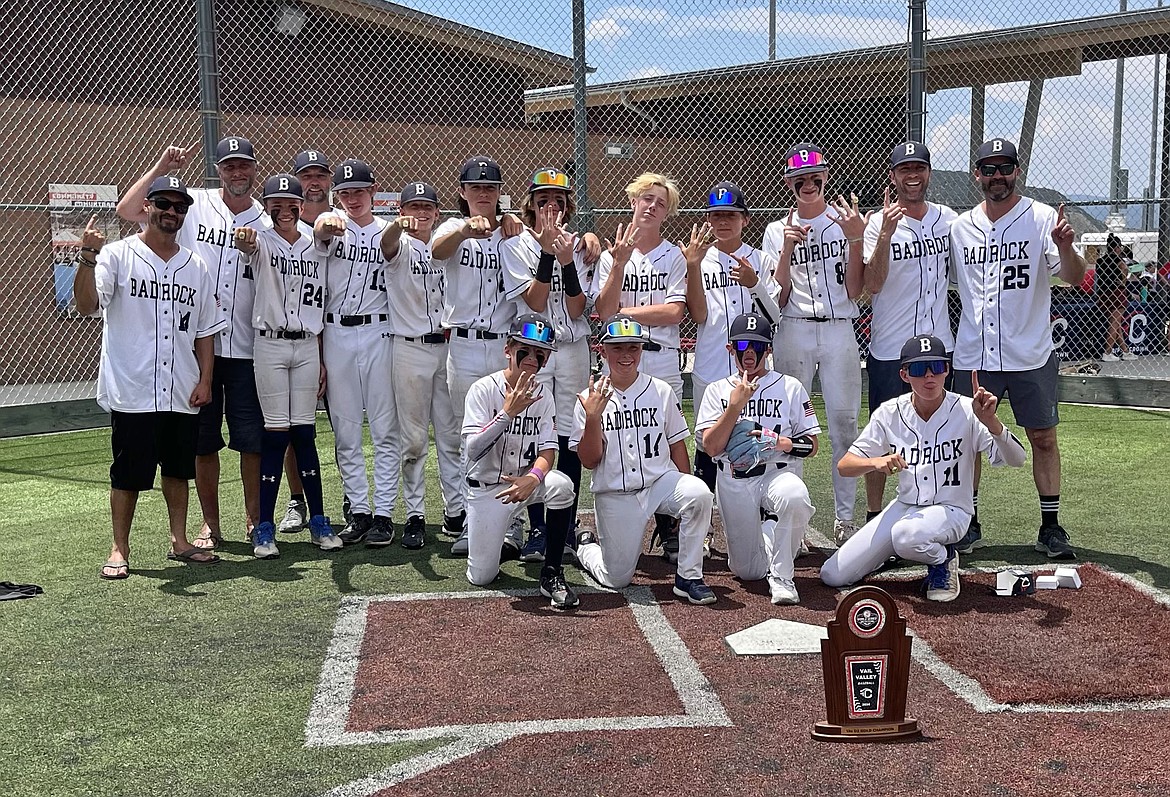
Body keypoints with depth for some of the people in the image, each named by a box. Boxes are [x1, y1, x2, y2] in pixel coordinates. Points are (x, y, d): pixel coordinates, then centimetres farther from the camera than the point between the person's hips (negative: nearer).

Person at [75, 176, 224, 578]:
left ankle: (179, 542, 25)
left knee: (179, 469, 13)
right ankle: (120, 550, 14)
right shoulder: (118, 255, -3)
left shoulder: (195, 267, 11)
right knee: (128, 473, 2)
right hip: (132, 392, -4)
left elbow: (205, 330, 13)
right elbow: (87, 305, -18)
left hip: (182, 394, 4)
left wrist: (205, 380, 4)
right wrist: (88, 257, -33)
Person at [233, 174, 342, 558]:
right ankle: (265, 528, 2)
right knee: (276, 433, -5)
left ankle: (318, 522, 13)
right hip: (270, 344, -3)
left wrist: (323, 361, 9)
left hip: (307, 346, 3)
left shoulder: (316, 249, 11)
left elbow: (321, 310, 13)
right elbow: (248, 245, -27)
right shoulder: (263, 241, 1)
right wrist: (243, 239, -51)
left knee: (305, 433, 6)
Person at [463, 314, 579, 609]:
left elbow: (548, 451, -9)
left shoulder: (543, 396, -1)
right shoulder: (483, 389, -13)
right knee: (481, 577, -8)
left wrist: (533, 478, -32)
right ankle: (499, 541, 29)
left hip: (525, 480, 3)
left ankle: (552, 574, -17)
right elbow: (473, 450, -23)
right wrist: (508, 412, -33)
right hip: (486, 487, -2)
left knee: (561, 485, -32)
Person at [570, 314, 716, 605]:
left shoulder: (662, 391, 3)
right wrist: (593, 418, -20)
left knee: (699, 493, -31)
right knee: (616, 579, 0)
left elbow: (677, 447, 7)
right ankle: (585, 546, 35)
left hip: (661, 482, 1)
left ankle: (688, 576, -16)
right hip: (615, 495, -1)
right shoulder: (590, 398, -3)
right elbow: (589, 461, -6)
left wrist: (687, 497, 1)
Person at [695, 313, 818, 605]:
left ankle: (781, 576, -18)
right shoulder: (718, 390, 6)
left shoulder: (790, 387, 4)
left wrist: (778, 442, -17)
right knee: (748, 572, 3)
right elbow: (711, 447, -6)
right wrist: (736, 403, -14)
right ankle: (762, 528, 37)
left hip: (777, 473, -1)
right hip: (734, 481, 2)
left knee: (795, 498, -39)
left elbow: (811, 445, 2)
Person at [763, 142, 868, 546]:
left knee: (844, 421, -3)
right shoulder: (777, 231, 9)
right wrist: (788, 249, -10)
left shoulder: (847, 223, 7)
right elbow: (778, 299, 1)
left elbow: (854, 291, 0)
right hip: (794, 332, 1)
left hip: (839, 331, 0)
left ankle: (845, 517, 6)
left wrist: (855, 241, -12)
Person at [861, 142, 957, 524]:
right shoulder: (879, 223, -7)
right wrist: (886, 234, -30)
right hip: (889, 349, -4)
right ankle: (874, 517, 13)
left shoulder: (949, 219, 6)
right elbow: (872, 285, -19)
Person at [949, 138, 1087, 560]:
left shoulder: (1043, 218, -3)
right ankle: (967, 525, 19)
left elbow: (1075, 279, -11)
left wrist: (1065, 247, -31)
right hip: (973, 355, 2)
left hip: (1031, 355, -2)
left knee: (1044, 438, 4)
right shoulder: (959, 227, 7)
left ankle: (1051, 526, 15)